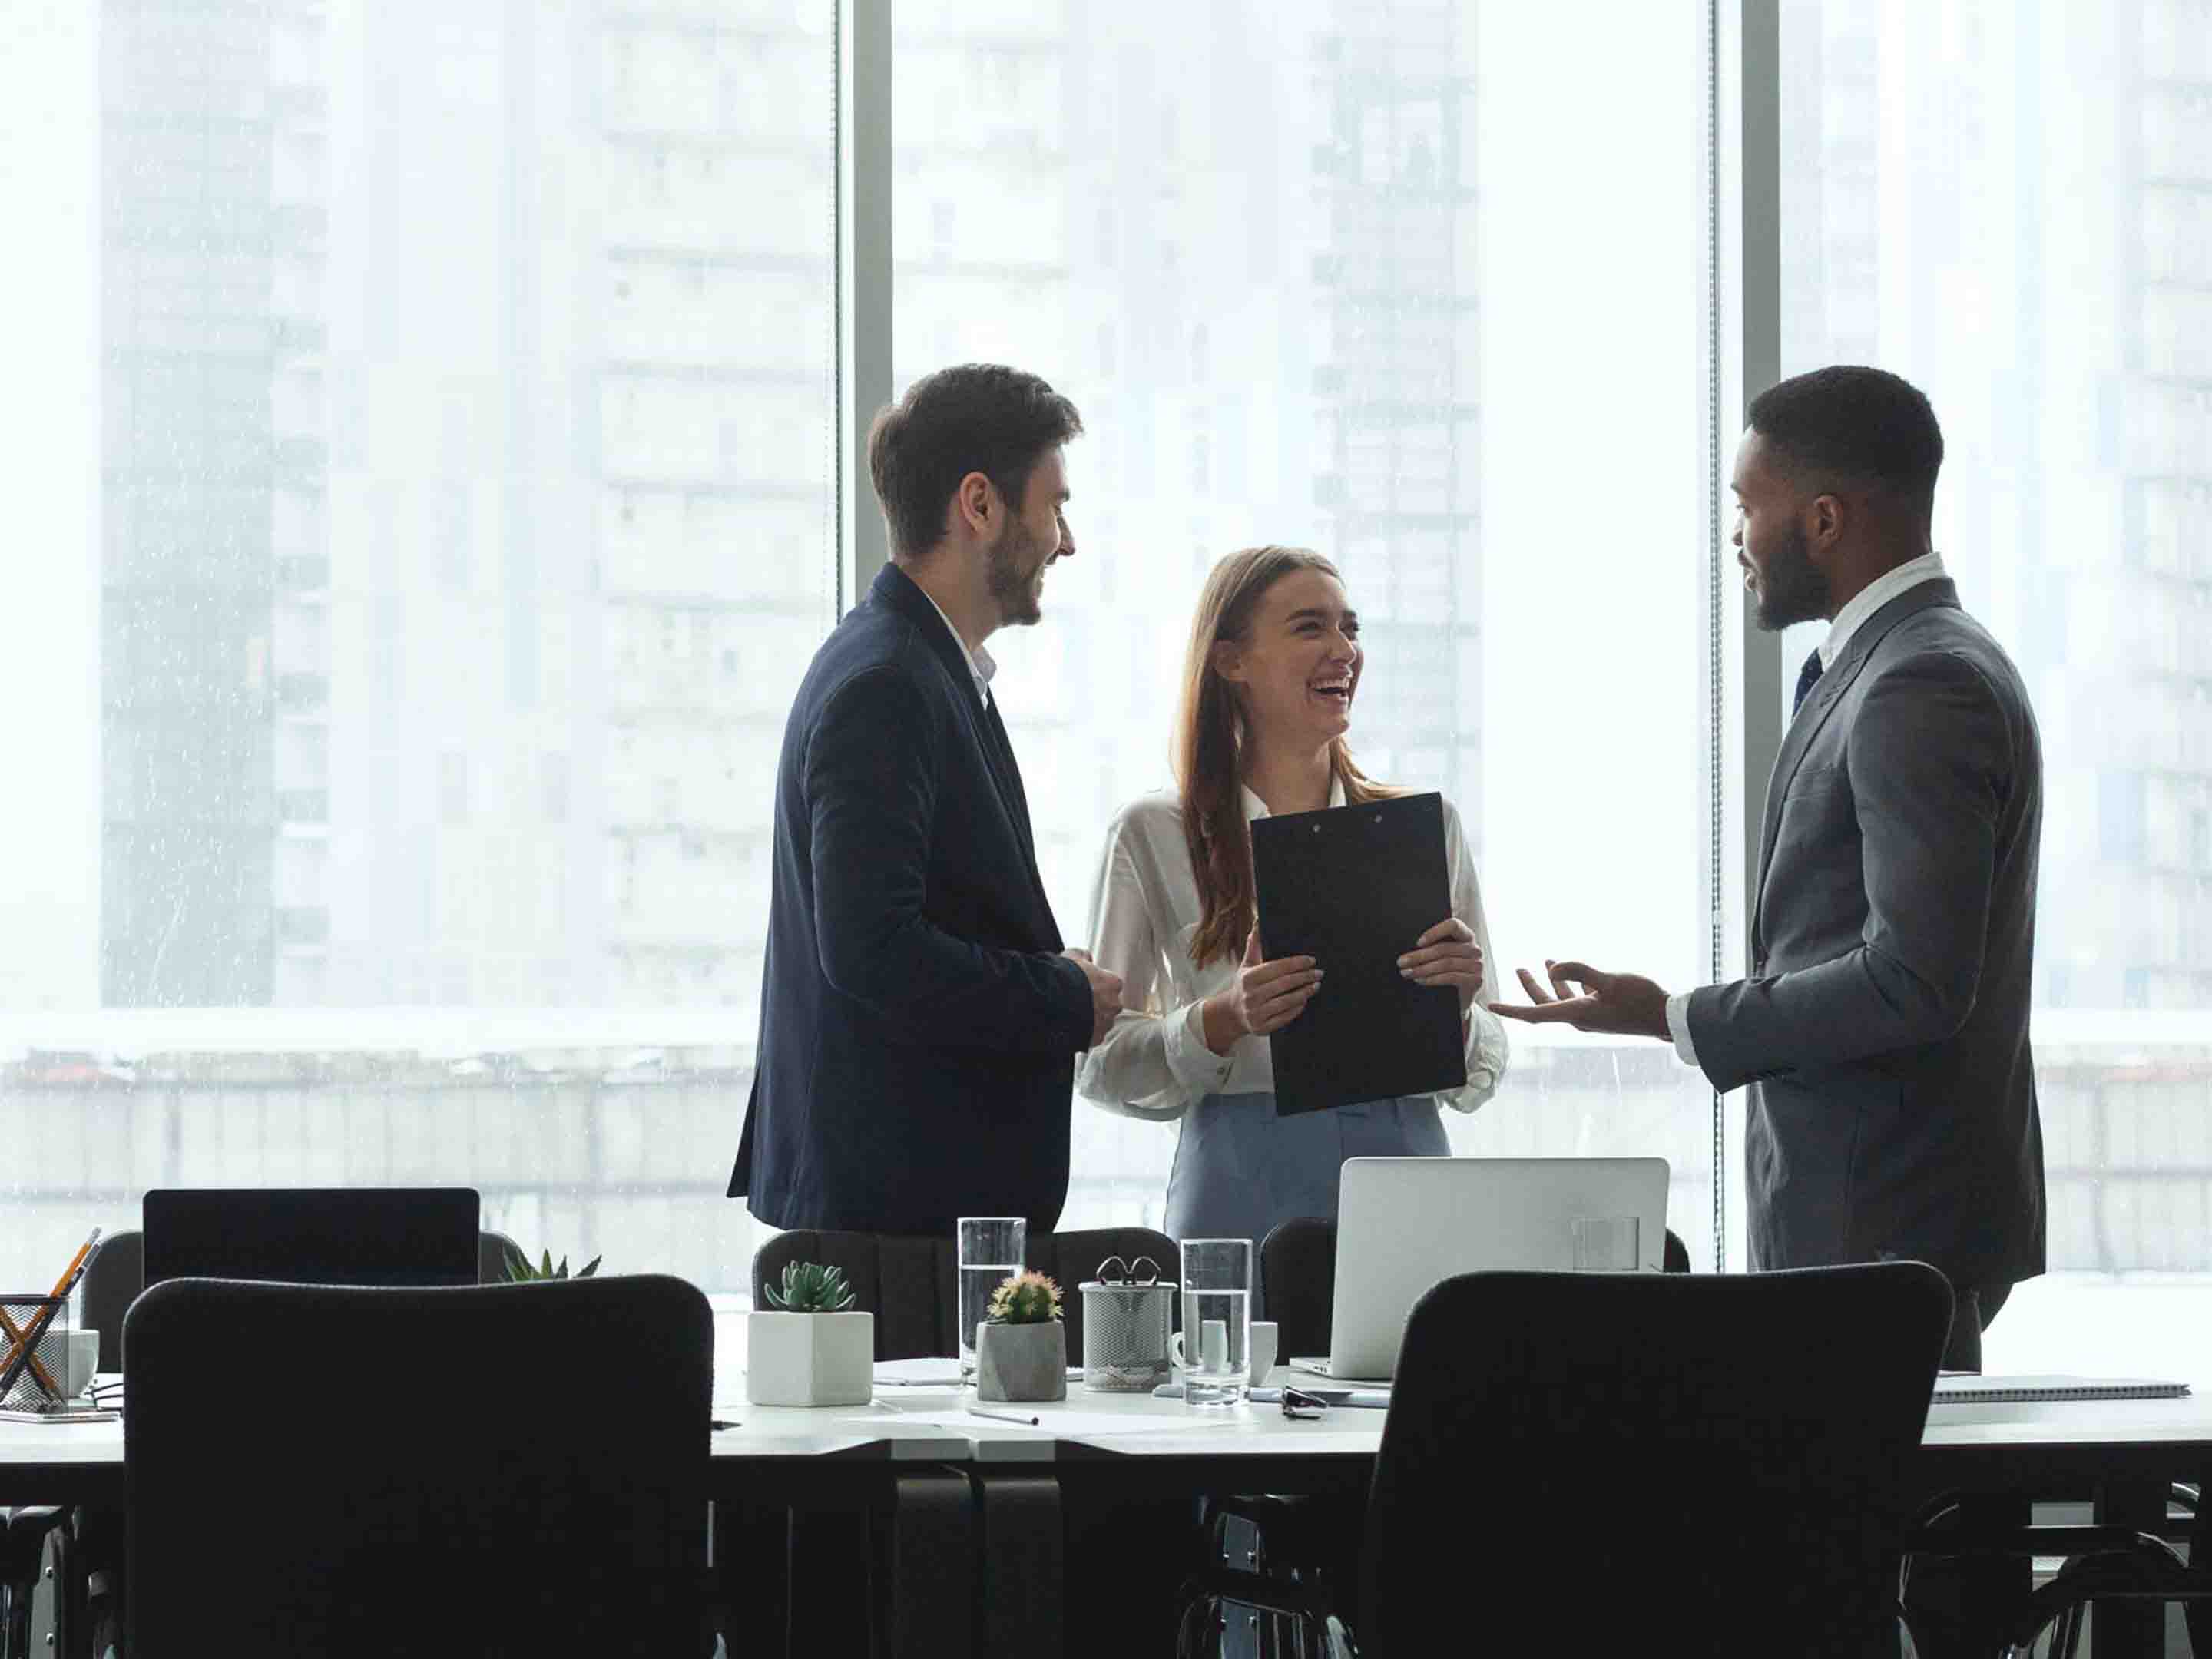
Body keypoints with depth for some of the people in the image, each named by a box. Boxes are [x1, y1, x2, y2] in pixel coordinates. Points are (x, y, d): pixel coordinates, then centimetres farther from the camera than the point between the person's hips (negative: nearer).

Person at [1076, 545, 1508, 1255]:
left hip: (1406, 1166, 2)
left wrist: (1458, 1005, -8)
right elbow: (1101, 1063, 2)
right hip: (1244, 1188, -2)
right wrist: (1223, 1021, -14)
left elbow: (1476, 1079, 13)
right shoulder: (1155, 835, 3)